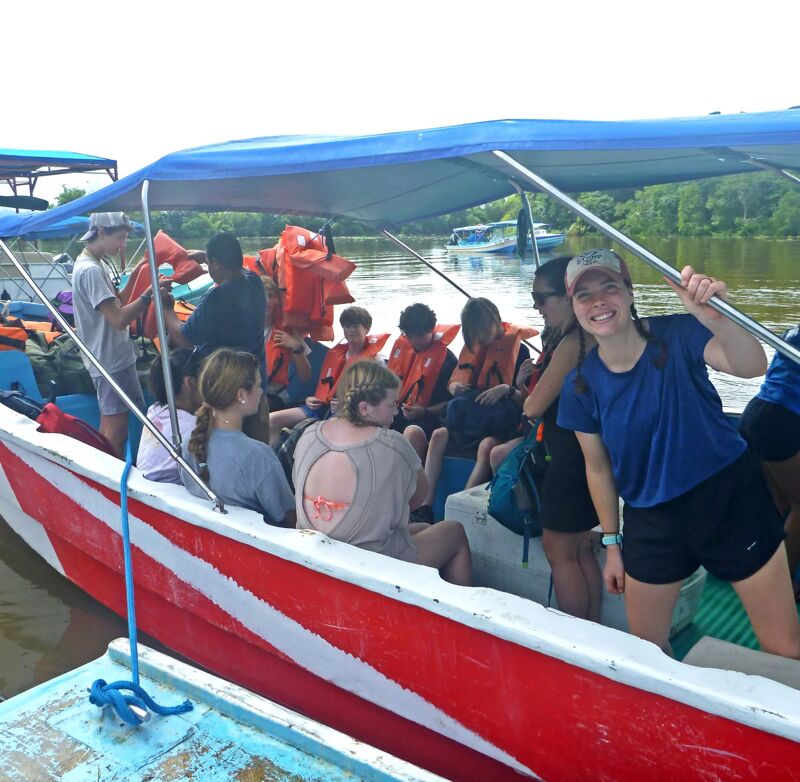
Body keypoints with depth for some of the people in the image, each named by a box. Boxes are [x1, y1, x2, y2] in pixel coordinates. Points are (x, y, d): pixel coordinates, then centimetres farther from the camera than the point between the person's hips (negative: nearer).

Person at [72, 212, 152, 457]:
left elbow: (115, 303, 12)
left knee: (109, 423, 19)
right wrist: (149, 293, -23)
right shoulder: (90, 270, -21)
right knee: (117, 428, -4)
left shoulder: (94, 264, 11)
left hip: (113, 356, 11)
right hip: (111, 361, -11)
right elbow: (119, 319, -26)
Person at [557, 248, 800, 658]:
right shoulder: (581, 384, -6)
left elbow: (752, 366, -32)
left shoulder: (675, 336, -14)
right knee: (645, 647, 16)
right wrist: (612, 544, 8)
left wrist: (715, 318, -51)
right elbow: (598, 468, 4)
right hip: (651, 519, 3)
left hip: (730, 499, -3)